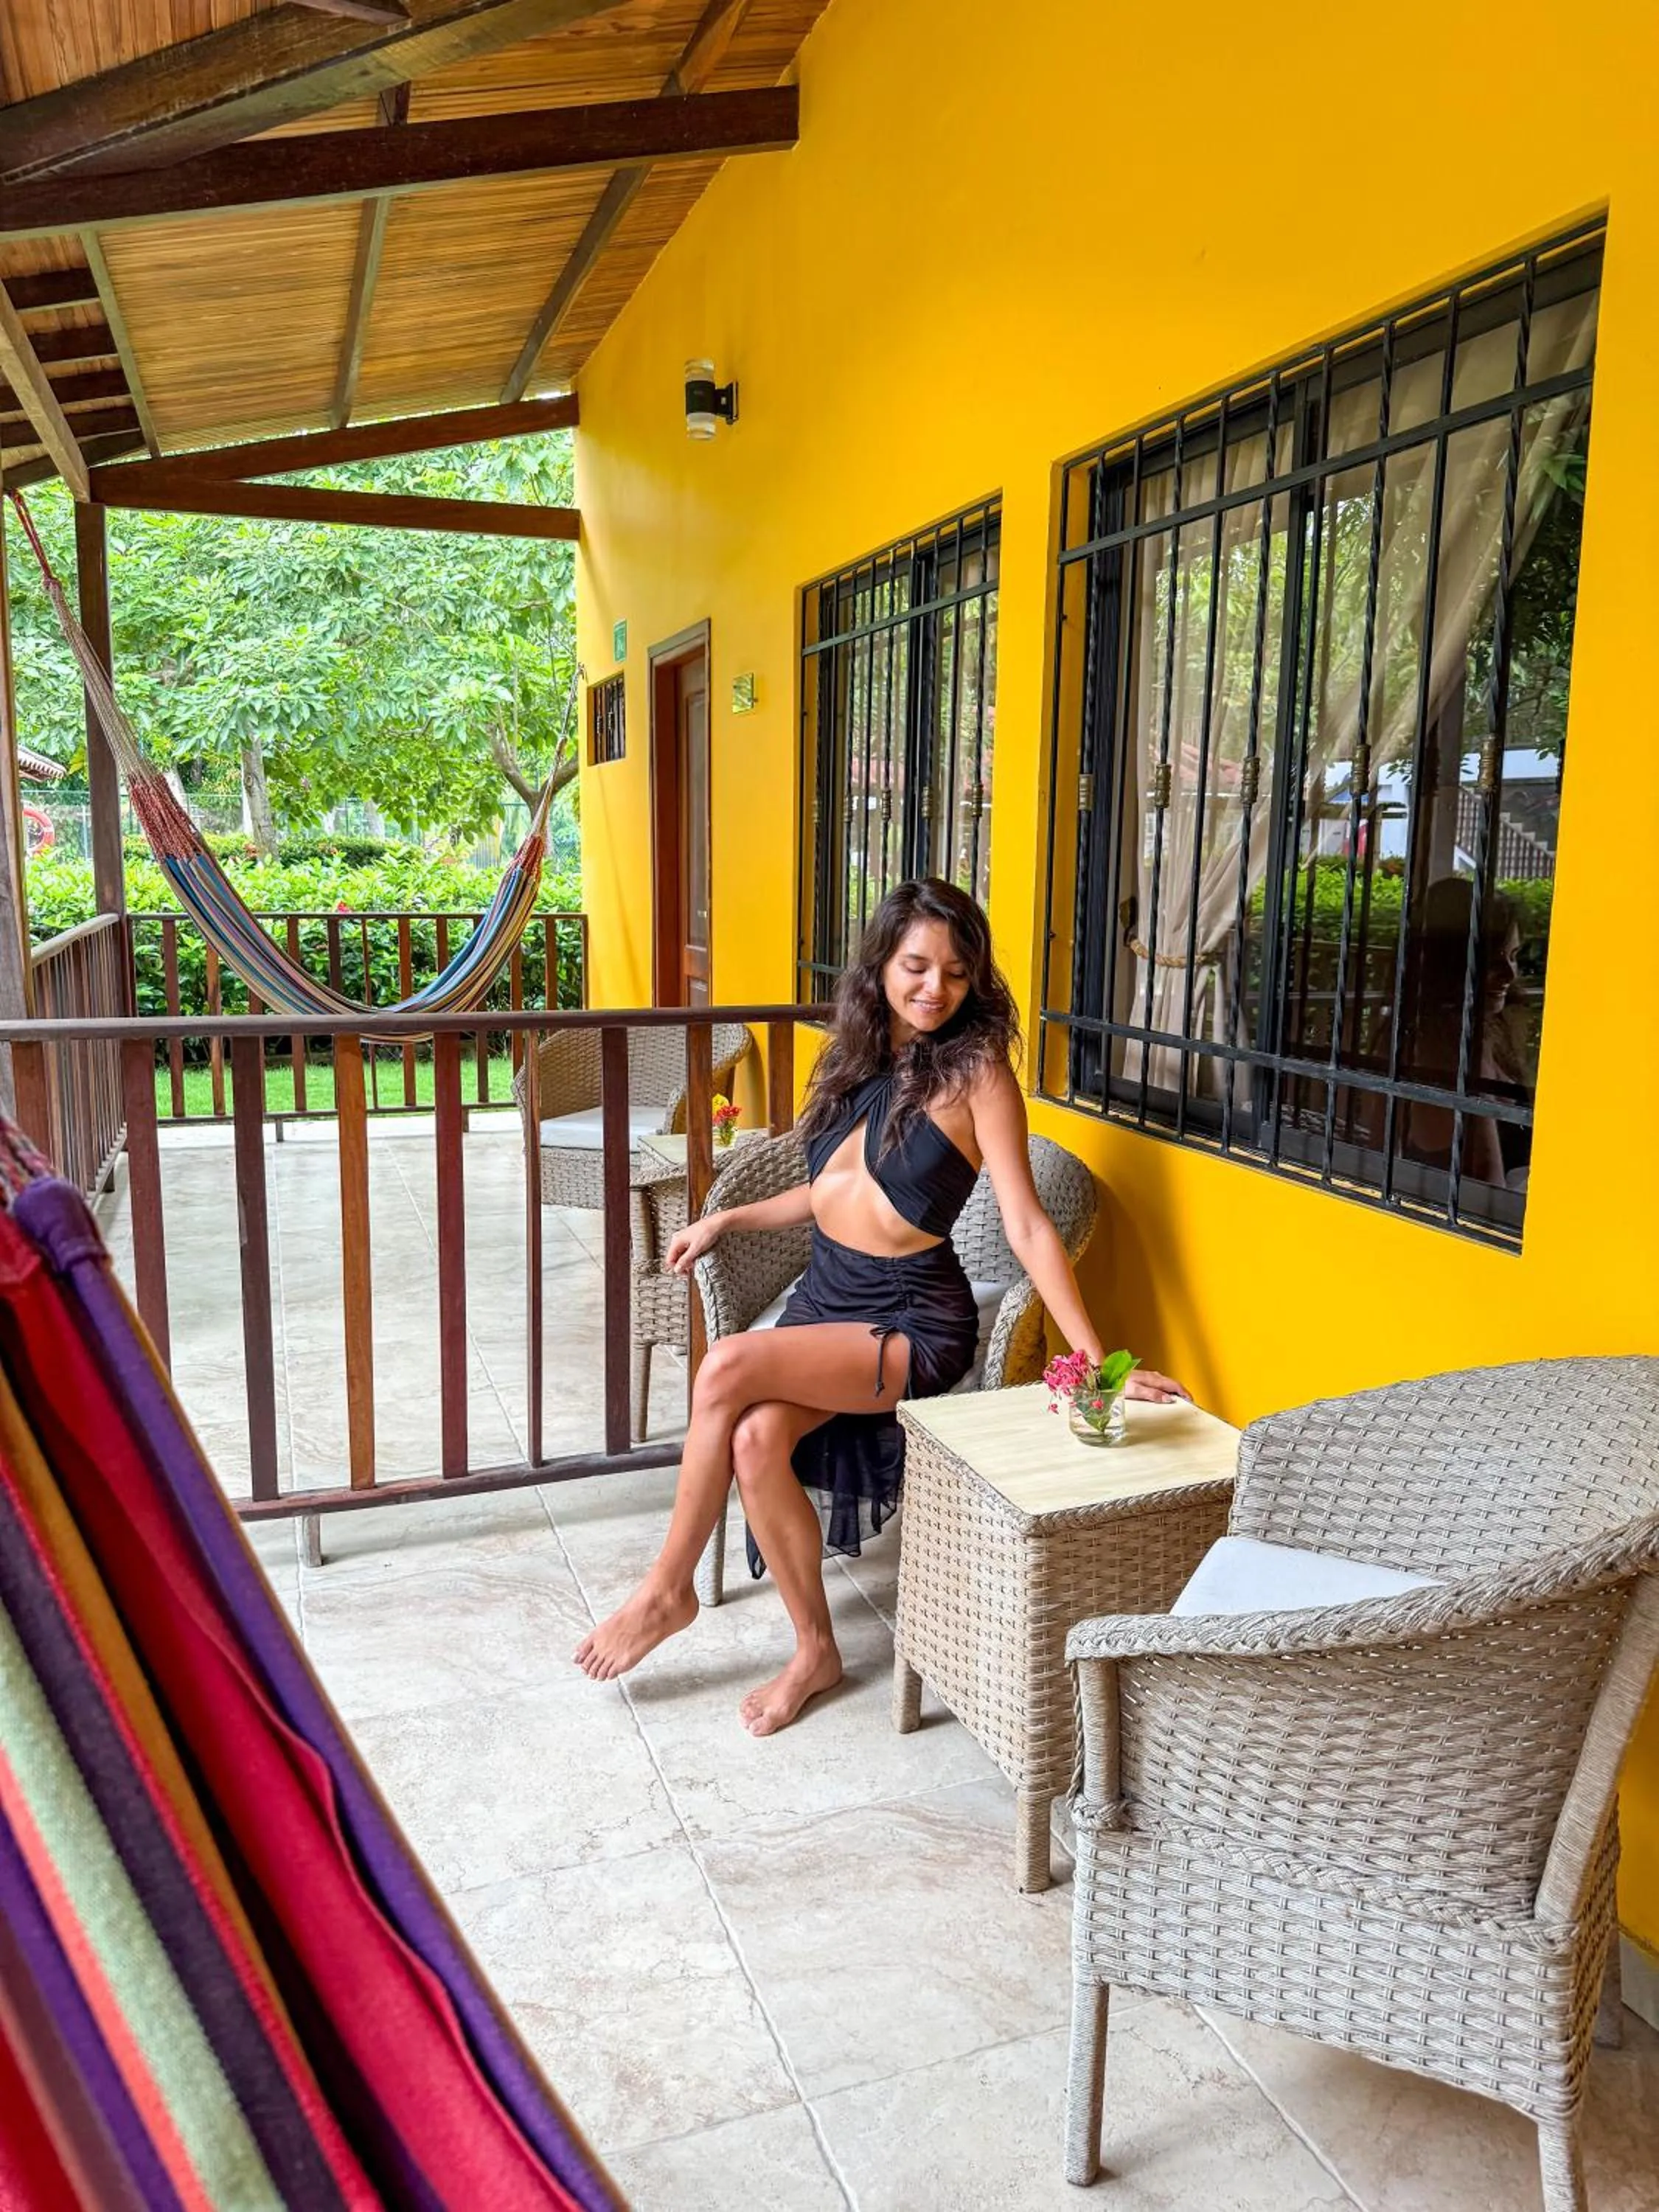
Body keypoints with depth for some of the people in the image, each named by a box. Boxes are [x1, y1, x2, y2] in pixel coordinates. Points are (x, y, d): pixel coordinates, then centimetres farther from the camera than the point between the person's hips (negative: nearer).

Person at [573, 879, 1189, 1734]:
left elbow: (1027, 1225, -14)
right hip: (824, 1298, 6)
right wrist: (725, 1220, 16)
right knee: (757, 1439, -23)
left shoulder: (975, 1071, -9)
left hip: (913, 1321, -5)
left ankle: (669, 1589, -4)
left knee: (727, 1368, -26)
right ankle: (815, 1650, 0)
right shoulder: (856, 1058, 9)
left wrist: (1095, 1360, -20)